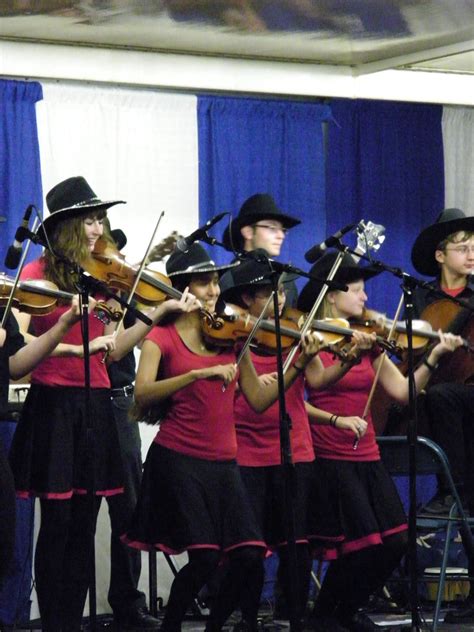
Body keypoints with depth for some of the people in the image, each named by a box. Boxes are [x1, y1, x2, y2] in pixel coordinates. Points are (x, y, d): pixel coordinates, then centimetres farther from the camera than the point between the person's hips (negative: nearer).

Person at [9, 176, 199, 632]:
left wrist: (161, 311, 3)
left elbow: (114, 349, 10)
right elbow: (16, 339, -18)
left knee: (84, 526, 6)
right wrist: (76, 347, -25)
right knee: (57, 523, -5)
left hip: (94, 407, 6)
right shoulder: (38, 272, -5)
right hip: (53, 406, -6)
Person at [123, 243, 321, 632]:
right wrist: (200, 373, -28)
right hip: (178, 458, -4)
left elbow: (258, 400, 8)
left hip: (223, 463, 4)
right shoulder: (163, 337, -2)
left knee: (249, 555, -8)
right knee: (204, 556, -16)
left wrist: (299, 365, -4)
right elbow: (143, 395, -19)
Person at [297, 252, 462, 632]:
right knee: (363, 543, -14)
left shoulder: (367, 341, 14)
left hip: (367, 459, 6)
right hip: (329, 459, -6)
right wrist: (336, 419, -28)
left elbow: (403, 391, 4)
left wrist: (434, 356, -6)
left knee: (395, 543, -2)